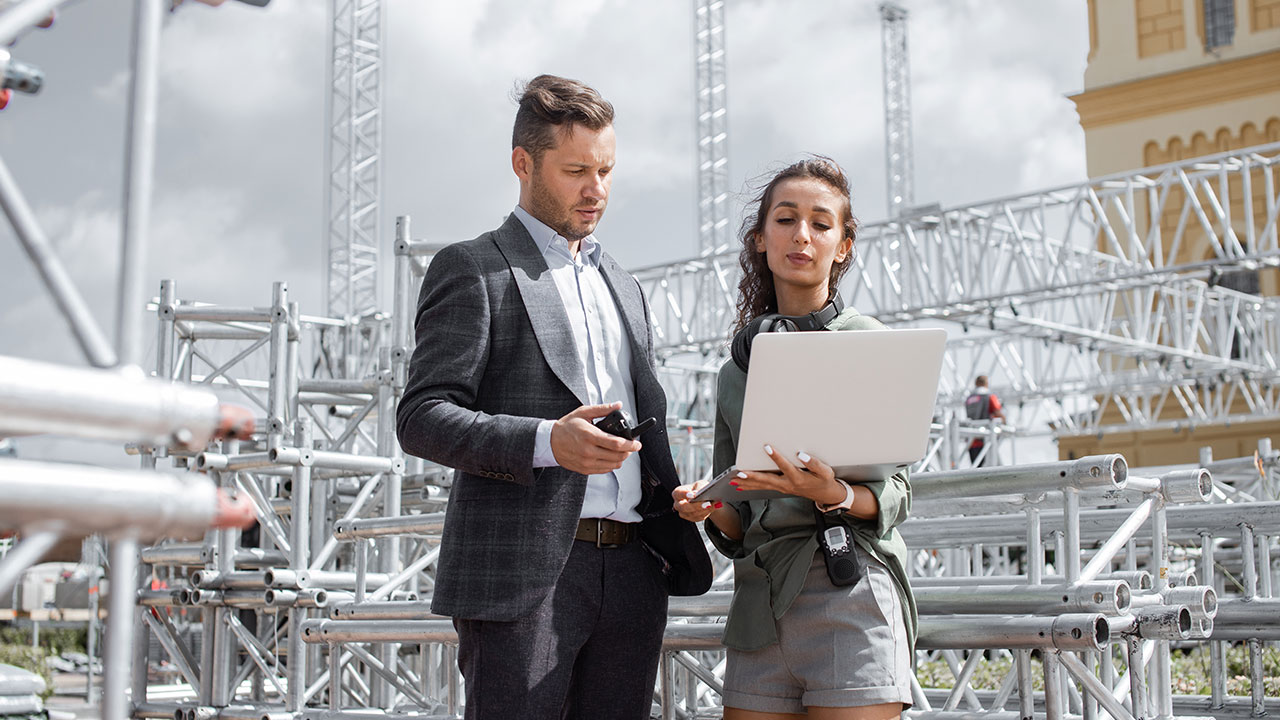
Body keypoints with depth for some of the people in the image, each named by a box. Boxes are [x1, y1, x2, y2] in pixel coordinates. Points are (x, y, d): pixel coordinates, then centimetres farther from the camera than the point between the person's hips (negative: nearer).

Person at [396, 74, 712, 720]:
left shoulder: (624, 288, 24)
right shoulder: (472, 269, 2)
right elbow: (422, 418, -8)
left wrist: (674, 505, 9)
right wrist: (547, 441, -22)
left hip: (631, 568, 6)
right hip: (521, 571, -6)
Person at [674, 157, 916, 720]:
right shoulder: (735, 371, 17)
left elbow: (894, 495, -2)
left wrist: (833, 495, -22)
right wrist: (707, 509, -5)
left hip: (850, 594, -4)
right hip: (760, 600, 4)